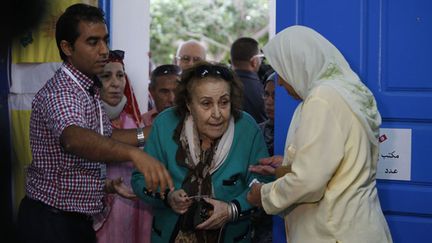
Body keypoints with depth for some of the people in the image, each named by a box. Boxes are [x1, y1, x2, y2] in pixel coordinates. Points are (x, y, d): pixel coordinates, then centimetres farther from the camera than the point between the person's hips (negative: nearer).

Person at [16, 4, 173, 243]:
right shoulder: (59, 91, -22)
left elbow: (102, 137, 21)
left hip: (79, 219, 9)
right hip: (51, 223, -9)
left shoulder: (89, 90, 10)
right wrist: (134, 153, -57)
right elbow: (74, 139, -42)